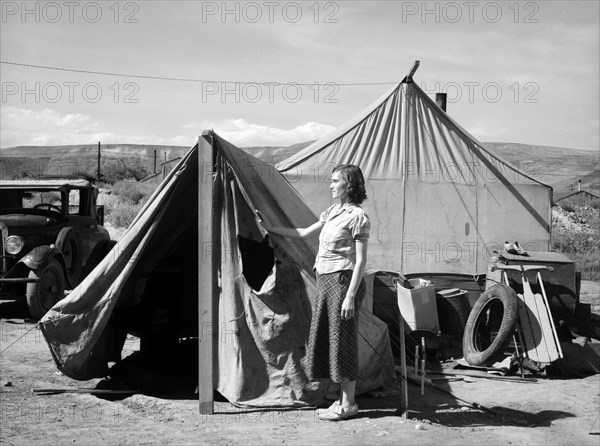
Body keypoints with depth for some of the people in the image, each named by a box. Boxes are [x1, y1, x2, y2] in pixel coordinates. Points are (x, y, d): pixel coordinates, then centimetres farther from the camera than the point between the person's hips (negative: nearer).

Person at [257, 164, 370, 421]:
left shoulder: (357, 217, -11)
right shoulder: (331, 212, 14)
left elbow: (361, 260, -14)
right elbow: (304, 233, 22)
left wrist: (350, 296, -18)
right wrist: (271, 229, 19)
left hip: (342, 281, -9)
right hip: (325, 281, 9)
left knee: (342, 341, -3)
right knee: (327, 339, 11)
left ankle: (348, 404, 7)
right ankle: (343, 400, 21)